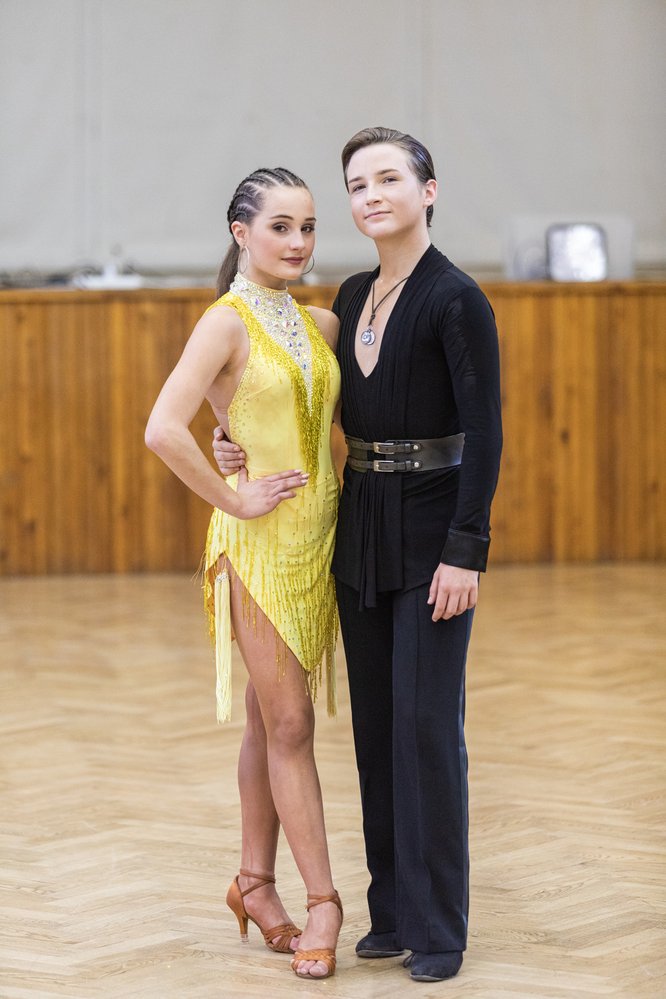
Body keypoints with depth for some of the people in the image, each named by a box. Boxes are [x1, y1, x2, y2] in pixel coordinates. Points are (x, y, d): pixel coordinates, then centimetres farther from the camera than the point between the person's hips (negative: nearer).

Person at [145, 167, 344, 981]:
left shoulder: (319, 325, 8)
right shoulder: (228, 323, -11)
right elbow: (163, 430, -24)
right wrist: (231, 501, -16)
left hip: (319, 536, 6)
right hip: (261, 542, -6)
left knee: (272, 723, 13)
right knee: (288, 725, -3)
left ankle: (255, 883, 23)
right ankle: (322, 900, 3)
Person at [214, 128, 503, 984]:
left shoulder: (455, 299, -12)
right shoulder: (352, 298, 10)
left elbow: (484, 433, -15)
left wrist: (466, 552, -20)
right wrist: (243, 443, 4)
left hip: (432, 528, -7)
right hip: (361, 524, 7)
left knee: (426, 721, -5)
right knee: (375, 720, 10)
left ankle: (435, 925, 3)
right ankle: (391, 909, 19)